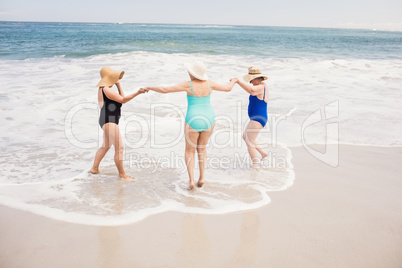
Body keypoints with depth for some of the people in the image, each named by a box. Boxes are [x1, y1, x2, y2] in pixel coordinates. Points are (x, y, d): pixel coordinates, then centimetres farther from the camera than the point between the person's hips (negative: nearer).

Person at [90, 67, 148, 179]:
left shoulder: (105, 89, 16)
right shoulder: (106, 89, -15)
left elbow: (121, 99, 15)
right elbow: (122, 100, -19)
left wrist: (118, 85, 14)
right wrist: (137, 93, -26)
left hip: (110, 121, 11)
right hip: (109, 121, -11)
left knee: (105, 146, 23)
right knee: (119, 148, -8)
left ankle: (94, 168, 32)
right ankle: (122, 174, 0)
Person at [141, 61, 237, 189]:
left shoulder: (188, 85, -12)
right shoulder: (209, 83, -1)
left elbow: (164, 89, -12)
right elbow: (227, 88, 13)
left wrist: (149, 87, 4)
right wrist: (233, 81, 36)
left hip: (193, 121, -4)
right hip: (209, 119, 4)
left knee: (189, 150, 16)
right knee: (202, 148, 26)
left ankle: (191, 180, 5)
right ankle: (201, 177, 19)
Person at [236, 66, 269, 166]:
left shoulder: (260, 87, -21)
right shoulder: (264, 86, 10)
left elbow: (252, 91, -45)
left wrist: (239, 81, -38)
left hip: (257, 120, -11)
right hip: (258, 118, 11)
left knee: (249, 143, -9)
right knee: (245, 137, 26)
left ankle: (255, 166, -5)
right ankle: (263, 153, 32)